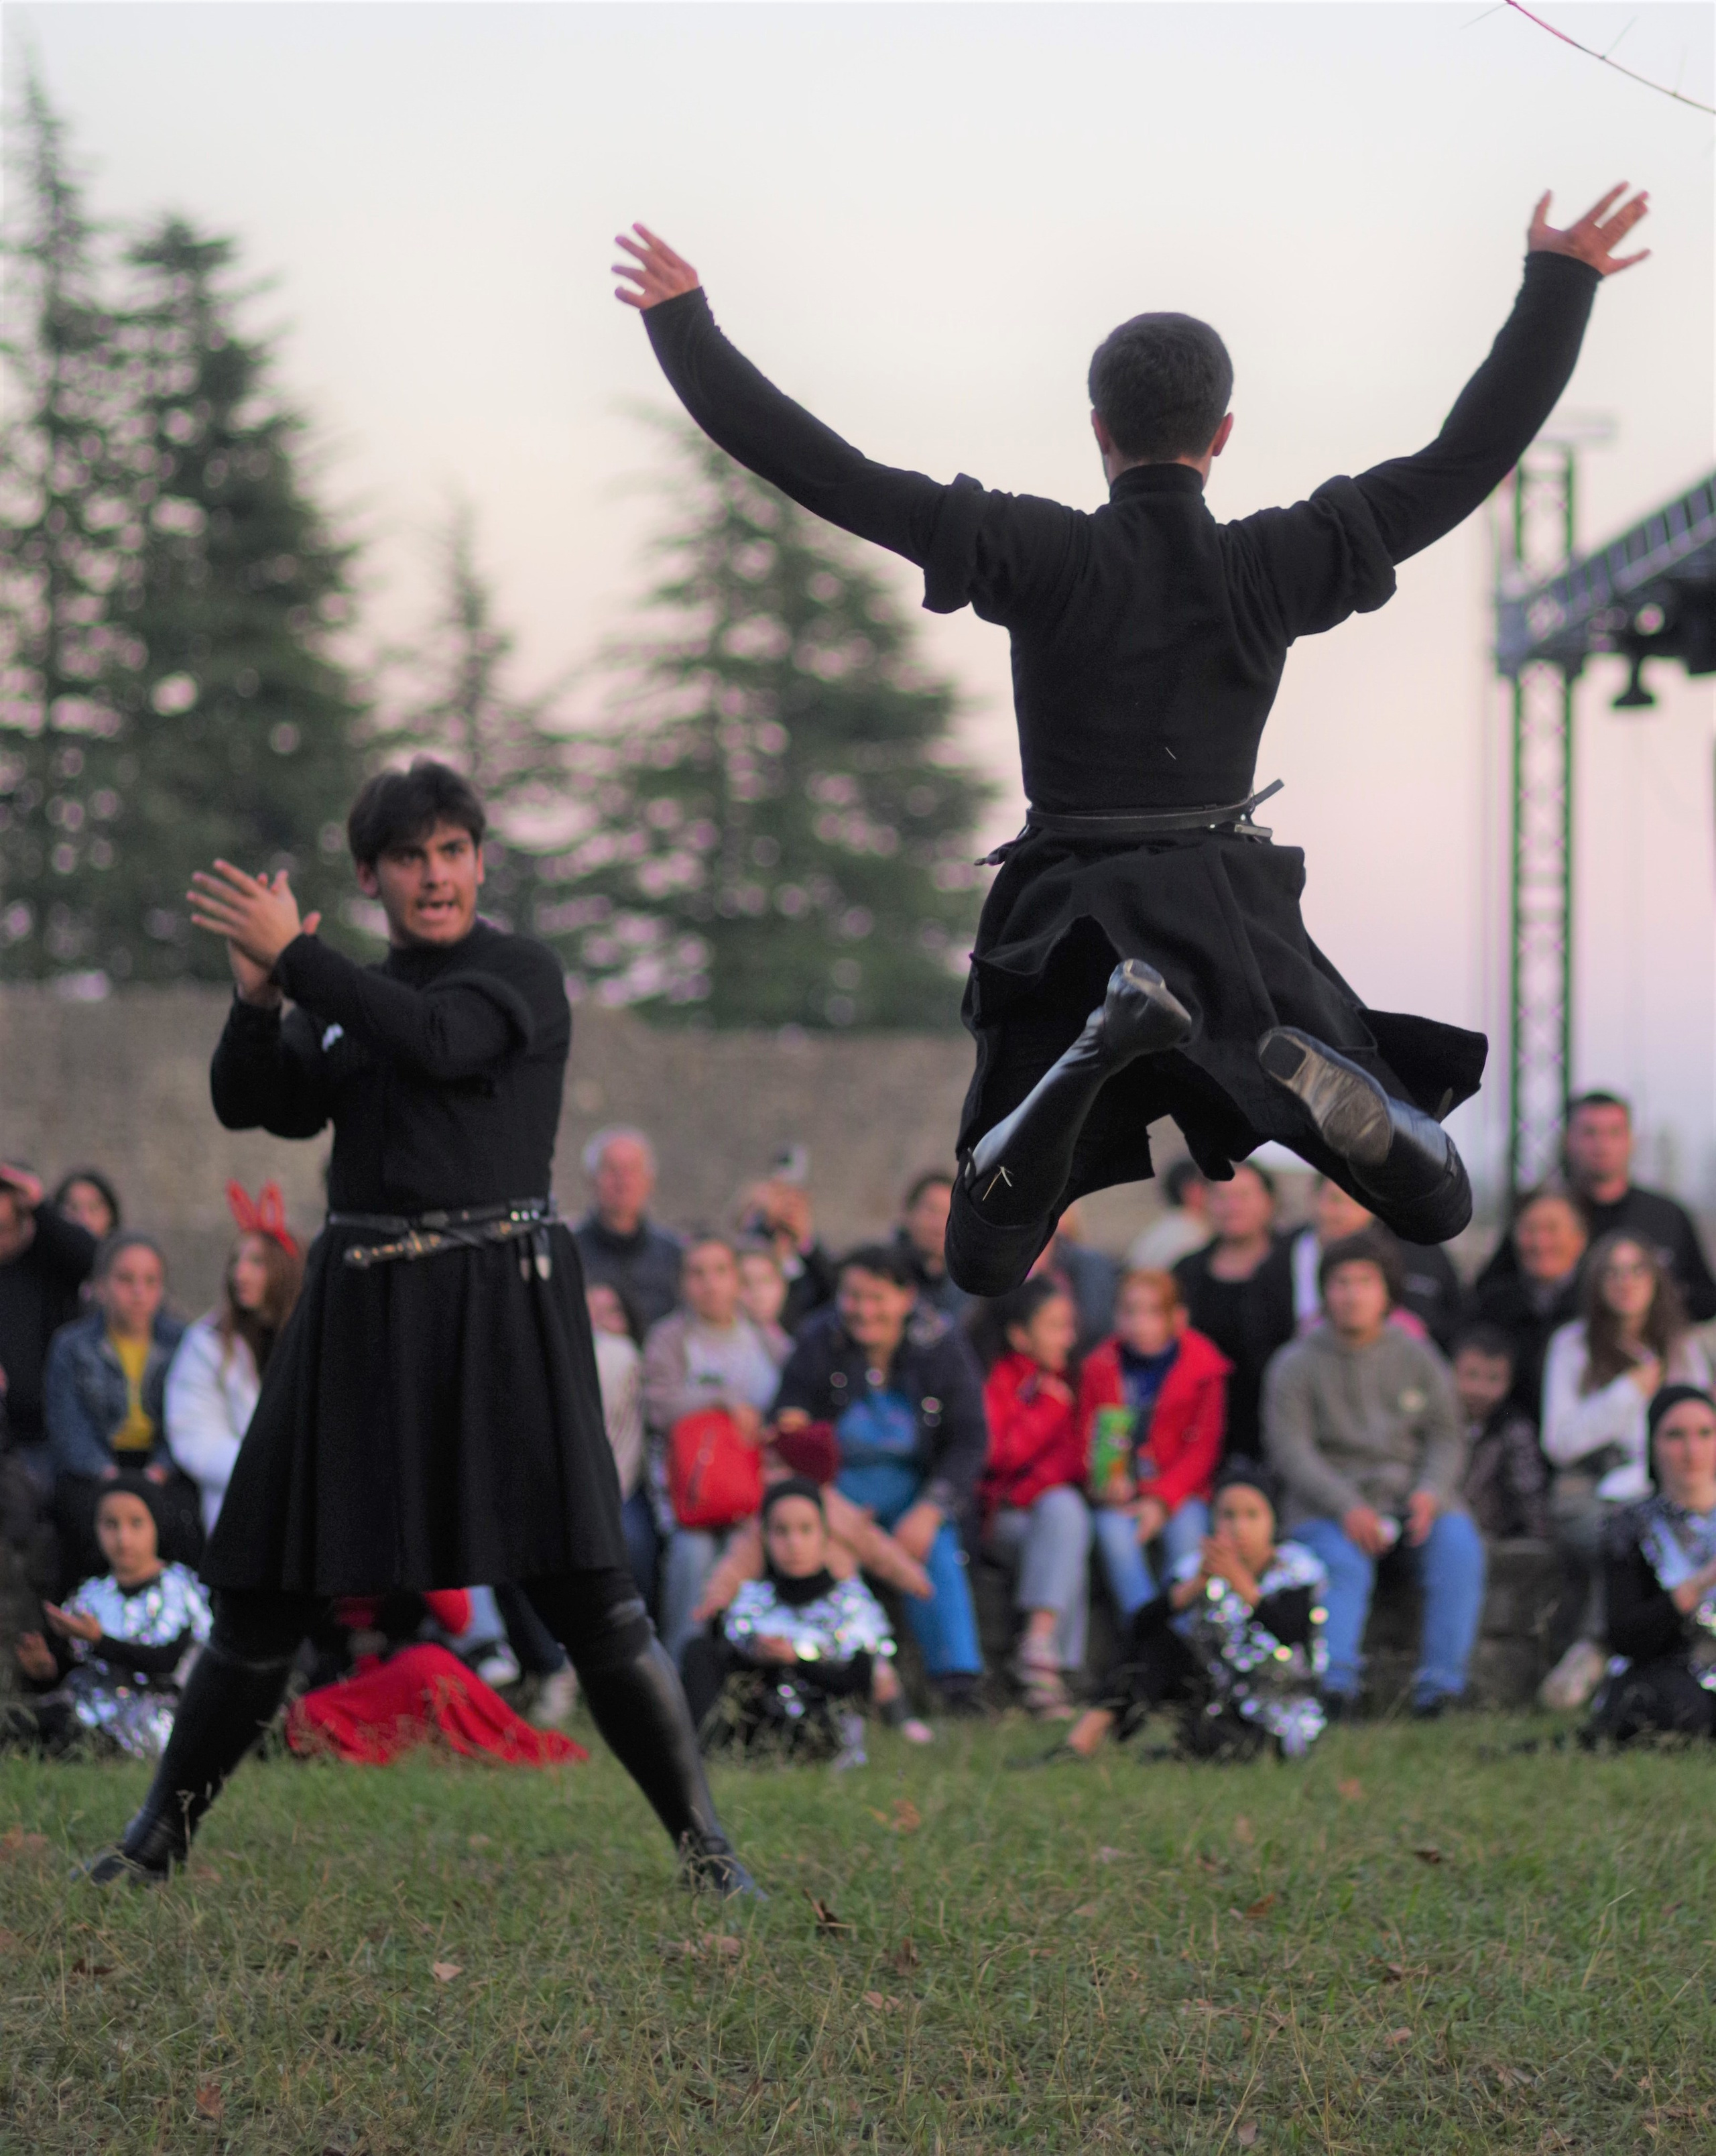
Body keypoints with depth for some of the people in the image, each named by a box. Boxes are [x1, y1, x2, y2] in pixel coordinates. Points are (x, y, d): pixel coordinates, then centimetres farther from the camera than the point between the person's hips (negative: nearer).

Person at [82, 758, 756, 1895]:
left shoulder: (524, 974, -2)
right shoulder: (352, 998, 16)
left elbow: (437, 1038, -21)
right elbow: (252, 1105, 8)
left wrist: (293, 956, -17)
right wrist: (259, 996, -9)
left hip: (498, 1307, -5)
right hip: (362, 1312, 5)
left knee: (590, 1597, -12)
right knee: (265, 1591, 8)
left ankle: (704, 1841, -6)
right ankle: (164, 1832, 21)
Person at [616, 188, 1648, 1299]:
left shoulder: (1044, 558, -7)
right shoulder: (1274, 567, -3)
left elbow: (817, 465, -9)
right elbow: (1474, 454, 2)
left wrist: (683, 323, 0)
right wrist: (1561, 283, 11)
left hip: (1071, 926, -1)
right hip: (1236, 918, 1)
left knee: (987, 1261, 3)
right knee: (1437, 1206, 8)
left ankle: (1097, 1043, -25)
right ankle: (1314, 1072, -27)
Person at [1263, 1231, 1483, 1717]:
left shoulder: (1417, 1357, 12)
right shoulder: (1296, 1366, 3)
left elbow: (1446, 1437, 9)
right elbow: (1290, 1450, -7)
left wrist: (1429, 1492, -13)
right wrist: (1348, 1508, -21)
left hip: (1411, 1491, 2)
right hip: (1326, 1503, -2)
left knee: (1458, 1548, -27)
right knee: (1341, 1563, -34)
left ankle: (1442, 1683, -30)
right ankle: (1336, 1684, -45)